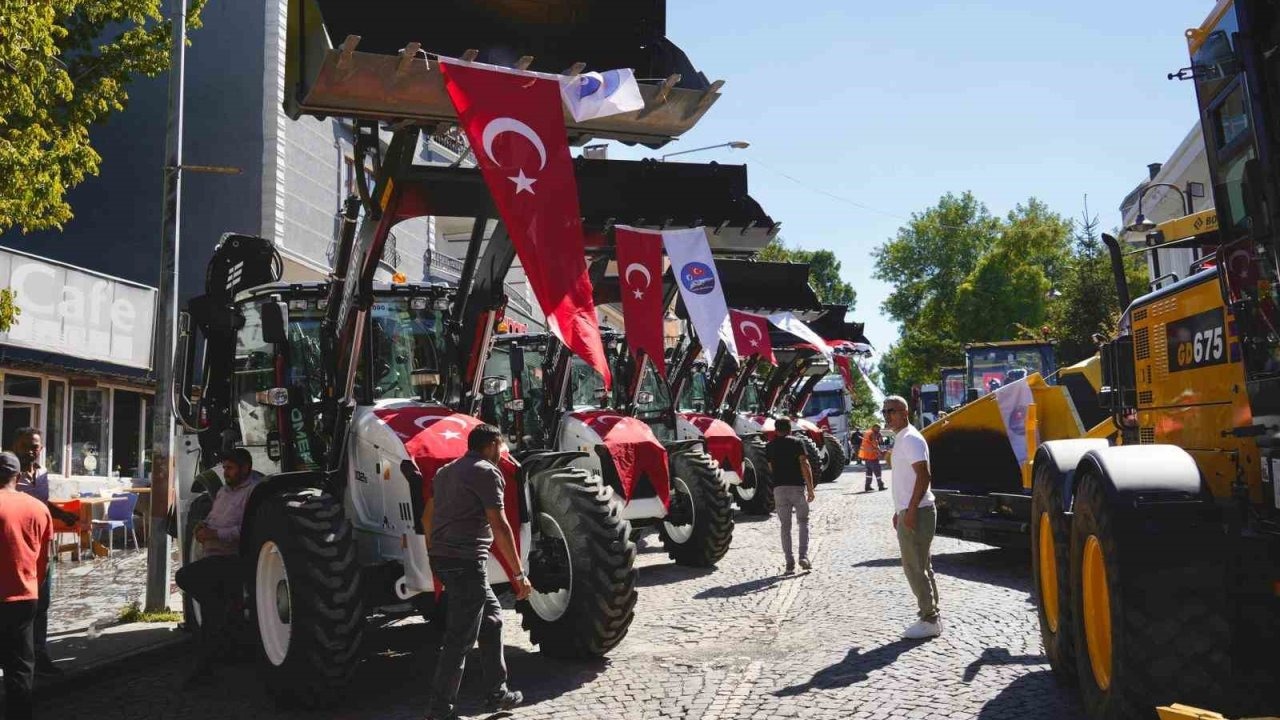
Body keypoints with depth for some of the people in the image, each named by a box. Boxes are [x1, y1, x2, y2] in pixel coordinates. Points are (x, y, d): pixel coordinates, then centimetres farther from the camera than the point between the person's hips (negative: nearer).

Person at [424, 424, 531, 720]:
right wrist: (519, 574, -12)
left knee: (491, 616, 19)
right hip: (466, 562, -9)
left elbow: (427, 518, 23)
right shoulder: (487, 472, -9)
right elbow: (499, 526, -15)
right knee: (460, 639, -2)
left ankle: (496, 693, 25)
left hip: (442, 559, 9)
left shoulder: (446, 472, 17)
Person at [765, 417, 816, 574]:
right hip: (797, 486, -2)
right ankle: (804, 556, -2)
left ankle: (789, 563, 2)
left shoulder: (770, 446, 8)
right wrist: (810, 488, -9)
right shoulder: (797, 442, -1)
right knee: (803, 522, 12)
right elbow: (805, 466, -9)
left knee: (785, 526, 7)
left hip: (779, 488, 2)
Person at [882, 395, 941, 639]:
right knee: (921, 566, 14)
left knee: (915, 568, -7)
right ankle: (930, 616, 21)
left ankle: (929, 620, -1)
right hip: (908, 513, 11)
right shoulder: (901, 440, 16)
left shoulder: (911, 439, -15)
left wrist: (910, 510, -25)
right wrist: (899, 511, 23)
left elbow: (923, 476, -23)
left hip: (916, 513, -10)